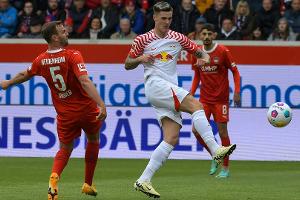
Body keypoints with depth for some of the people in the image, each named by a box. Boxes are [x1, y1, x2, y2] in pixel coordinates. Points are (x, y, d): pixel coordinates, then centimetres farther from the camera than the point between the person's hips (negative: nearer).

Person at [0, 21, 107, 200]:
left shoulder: (41, 60, -2)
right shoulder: (72, 56, -17)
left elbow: (24, 75, 17)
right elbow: (85, 81, -30)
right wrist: (101, 105, -36)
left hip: (65, 114, 3)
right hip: (87, 109, -3)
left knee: (65, 149, 18)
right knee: (93, 141, 23)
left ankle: (54, 176, -13)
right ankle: (88, 184, 29)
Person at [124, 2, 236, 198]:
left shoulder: (177, 38, 14)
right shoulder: (143, 40, 7)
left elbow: (198, 50, 19)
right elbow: (127, 65, 13)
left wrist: (204, 57, -5)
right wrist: (140, 59, -8)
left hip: (172, 91, 5)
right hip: (155, 85, -5)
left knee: (172, 139, -8)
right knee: (196, 105, -25)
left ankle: (144, 180, -9)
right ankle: (216, 150, -35)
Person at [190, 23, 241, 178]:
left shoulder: (223, 52, -9)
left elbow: (235, 72, -3)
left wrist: (236, 92, -15)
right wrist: (191, 93, 3)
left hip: (221, 99, -4)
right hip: (204, 99, 4)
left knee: (222, 132, -3)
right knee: (196, 130, -7)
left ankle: (225, 168, 8)